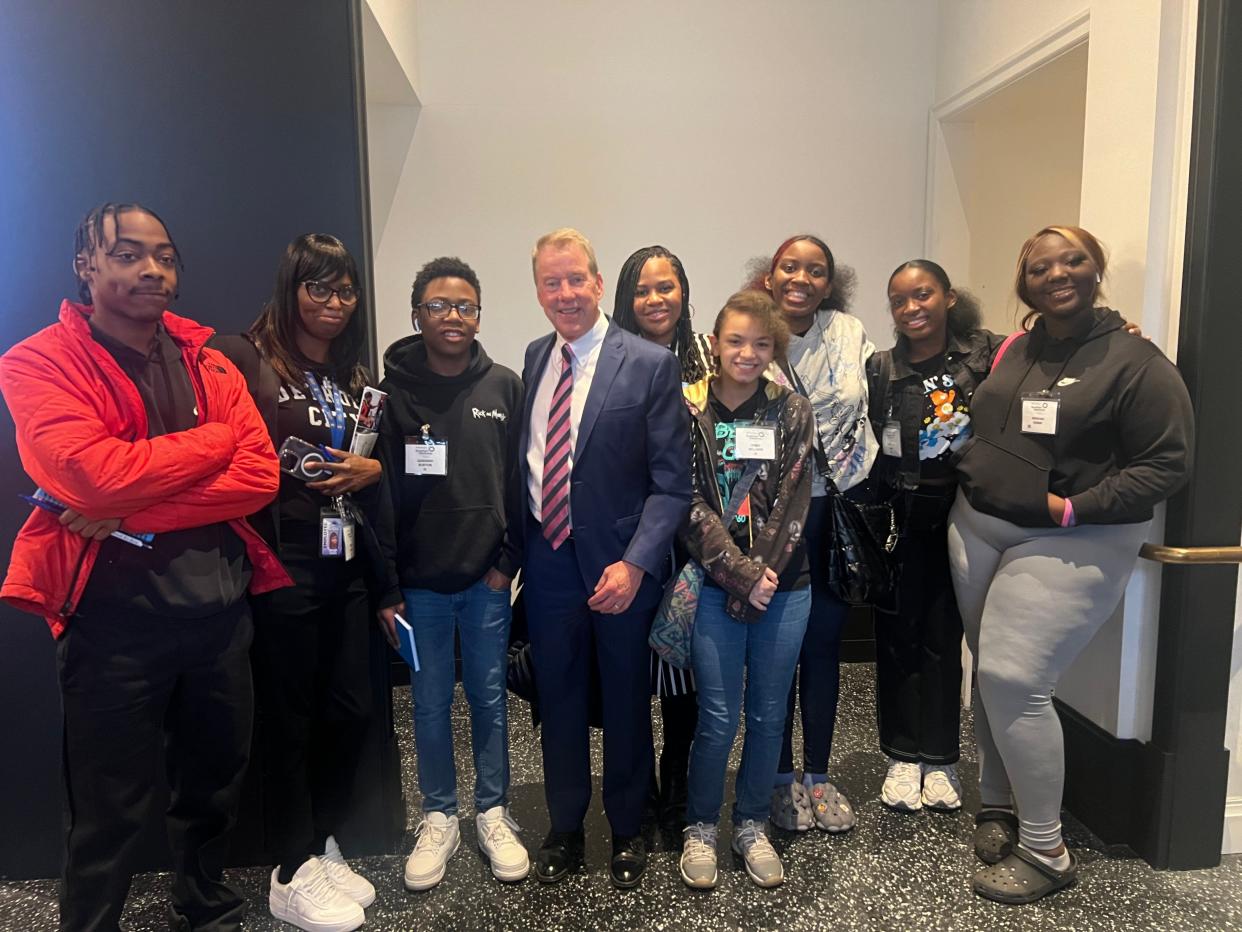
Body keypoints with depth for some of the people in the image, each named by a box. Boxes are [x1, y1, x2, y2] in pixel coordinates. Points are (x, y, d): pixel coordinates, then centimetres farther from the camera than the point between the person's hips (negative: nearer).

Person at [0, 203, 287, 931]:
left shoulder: (206, 362, 7)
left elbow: (259, 476, -5)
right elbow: (93, 474, -22)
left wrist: (137, 513, -15)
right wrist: (216, 438, -11)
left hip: (219, 599, 5)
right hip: (115, 609, -4)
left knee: (218, 781, 20)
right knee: (110, 810, 9)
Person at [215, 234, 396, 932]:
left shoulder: (355, 377, 15)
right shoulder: (248, 358, -5)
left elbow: (382, 466, 19)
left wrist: (370, 471, 0)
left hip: (347, 563, 6)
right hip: (283, 562, -6)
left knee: (351, 711, 10)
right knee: (290, 717, 5)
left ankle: (324, 846, 31)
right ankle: (294, 875, 23)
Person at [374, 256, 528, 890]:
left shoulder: (505, 387, 1)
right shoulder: (393, 389, -3)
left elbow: (518, 480, 2)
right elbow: (380, 490, -4)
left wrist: (508, 560, -3)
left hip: (487, 577, 1)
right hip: (420, 581, 0)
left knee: (489, 698, 12)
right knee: (430, 703, 12)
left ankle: (493, 813, 29)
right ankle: (439, 819, 30)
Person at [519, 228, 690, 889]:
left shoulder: (651, 365, -10)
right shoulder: (534, 358, 5)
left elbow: (671, 482, -11)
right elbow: (526, 458, 11)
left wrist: (635, 563, -19)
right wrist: (514, 548, 5)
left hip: (620, 565, -3)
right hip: (548, 557, 4)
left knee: (626, 703, 14)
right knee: (557, 699, 16)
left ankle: (627, 831, 38)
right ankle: (564, 827, 39)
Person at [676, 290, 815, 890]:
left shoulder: (792, 412, 3)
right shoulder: (687, 411, -2)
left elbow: (792, 504, -2)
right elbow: (689, 506, -8)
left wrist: (764, 577, -10)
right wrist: (743, 576, -12)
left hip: (783, 586, 2)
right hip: (714, 585, -2)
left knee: (769, 714, 12)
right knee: (719, 717, 2)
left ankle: (752, 824, 32)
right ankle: (700, 827, 25)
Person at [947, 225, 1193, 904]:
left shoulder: (1136, 363, -8)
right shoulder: (1011, 350, 10)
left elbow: (1166, 465, -11)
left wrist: (1073, 508, -18)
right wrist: (959, 460, 3)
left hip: (1069, 545, -6)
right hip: (976, 529, 6)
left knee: (1013, 680, -12)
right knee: (991, 675, 11)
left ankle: (1045, 853, 6)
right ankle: (999, 805, 30)